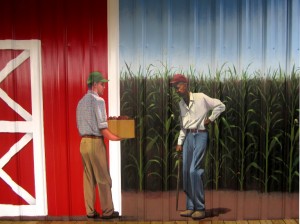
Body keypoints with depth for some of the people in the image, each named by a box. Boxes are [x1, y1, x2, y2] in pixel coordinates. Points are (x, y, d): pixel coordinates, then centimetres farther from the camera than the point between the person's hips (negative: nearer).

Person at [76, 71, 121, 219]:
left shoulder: (81, 102, 14)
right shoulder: (98, 100, -11)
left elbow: (80, 125, 16)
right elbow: (102, 126, -16)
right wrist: (114, 137, -6)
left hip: (83, 142, 8)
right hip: (96, 142, -8)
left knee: (88, 178, 11)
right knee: (103, 178, 2)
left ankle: (90, 211, 15)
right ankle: (107, 211, 10)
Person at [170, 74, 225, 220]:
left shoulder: (200, 97, -7)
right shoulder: (181, 104, 13)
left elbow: (220, 105, -4)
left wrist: (210, 119, -5)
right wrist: (179, 142, 12)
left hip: (200, 135, -7)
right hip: (188, 137, 7)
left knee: (194, 170, -14)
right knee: (186, 172, 4)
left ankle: (200, 208, -4)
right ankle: (190, 206, 14)